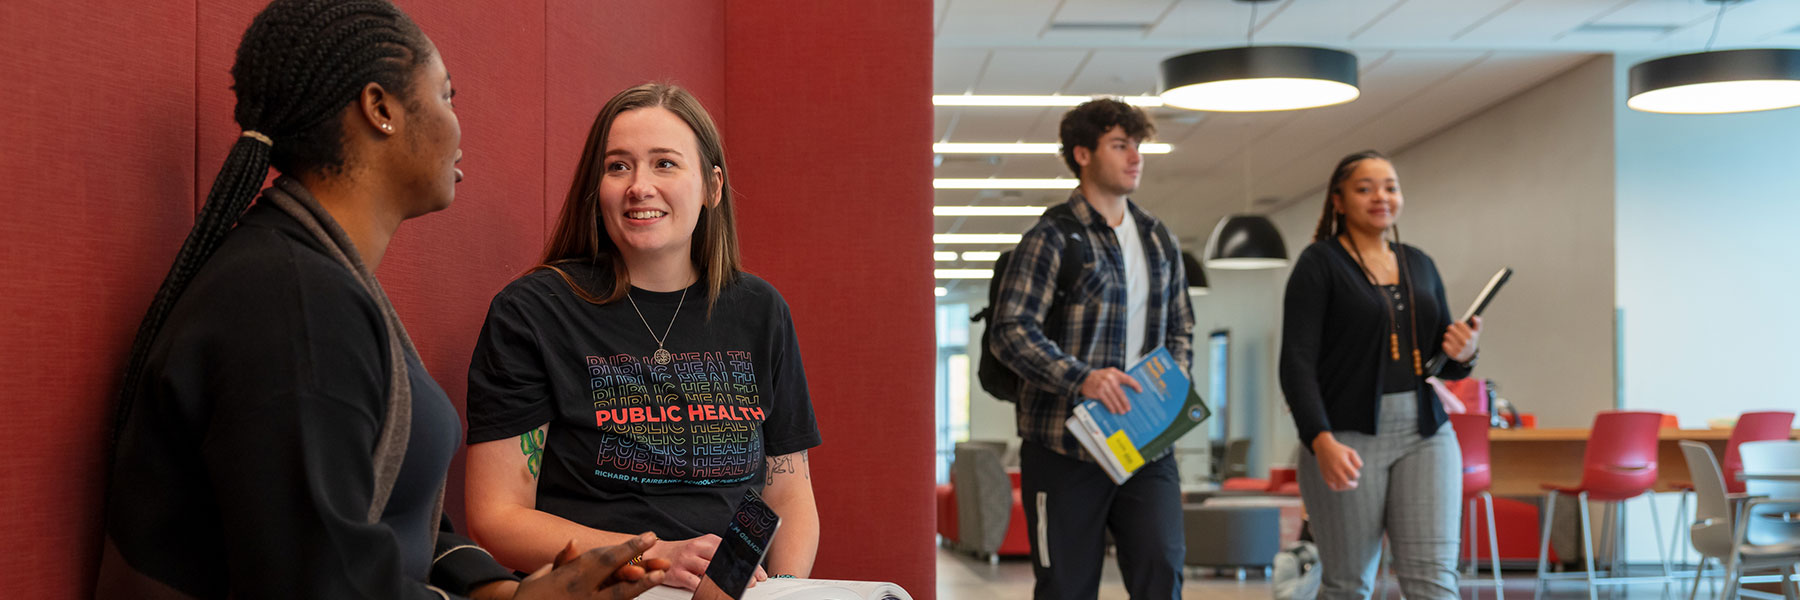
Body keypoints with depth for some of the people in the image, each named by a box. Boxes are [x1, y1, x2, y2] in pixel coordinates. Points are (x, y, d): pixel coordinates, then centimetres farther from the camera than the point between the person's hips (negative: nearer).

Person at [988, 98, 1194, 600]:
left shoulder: (1158, 239, 15)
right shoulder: (1052, 237, -6)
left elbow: (1181, 326, 23)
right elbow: (1010, 332, -15)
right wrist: (1080, 378, -28)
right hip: (1065, 445, -5)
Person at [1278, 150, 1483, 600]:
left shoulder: (1419, 265, 16)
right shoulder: (1320, 263, -1)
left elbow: (1443, 362, 22)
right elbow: (1296, 363, -11)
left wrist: (1462, 355, -3)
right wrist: (1322, 441, -24)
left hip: (1425, 435, 4)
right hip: (1348, 439, -4)